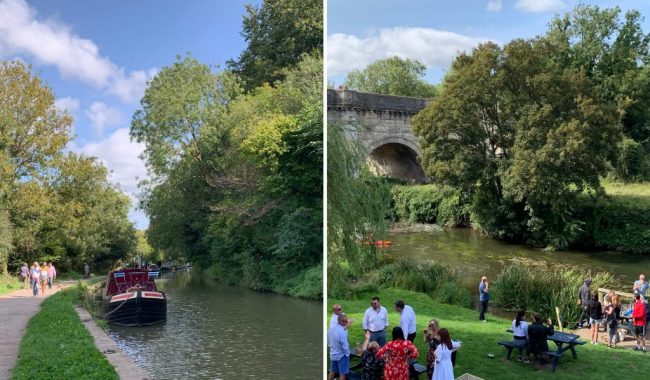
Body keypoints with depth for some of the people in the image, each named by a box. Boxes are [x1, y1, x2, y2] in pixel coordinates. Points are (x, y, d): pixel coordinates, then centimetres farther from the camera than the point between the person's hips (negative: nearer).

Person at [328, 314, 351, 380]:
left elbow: (328, 340, 9)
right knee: (343, 373, 4)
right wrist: (347, 353, -6)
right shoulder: (342, 331, -27)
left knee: (332, 371, 19)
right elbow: (344, 345, -22)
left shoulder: (331, 329, -2)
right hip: (342, 355, -7)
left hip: (333, 354, 7)